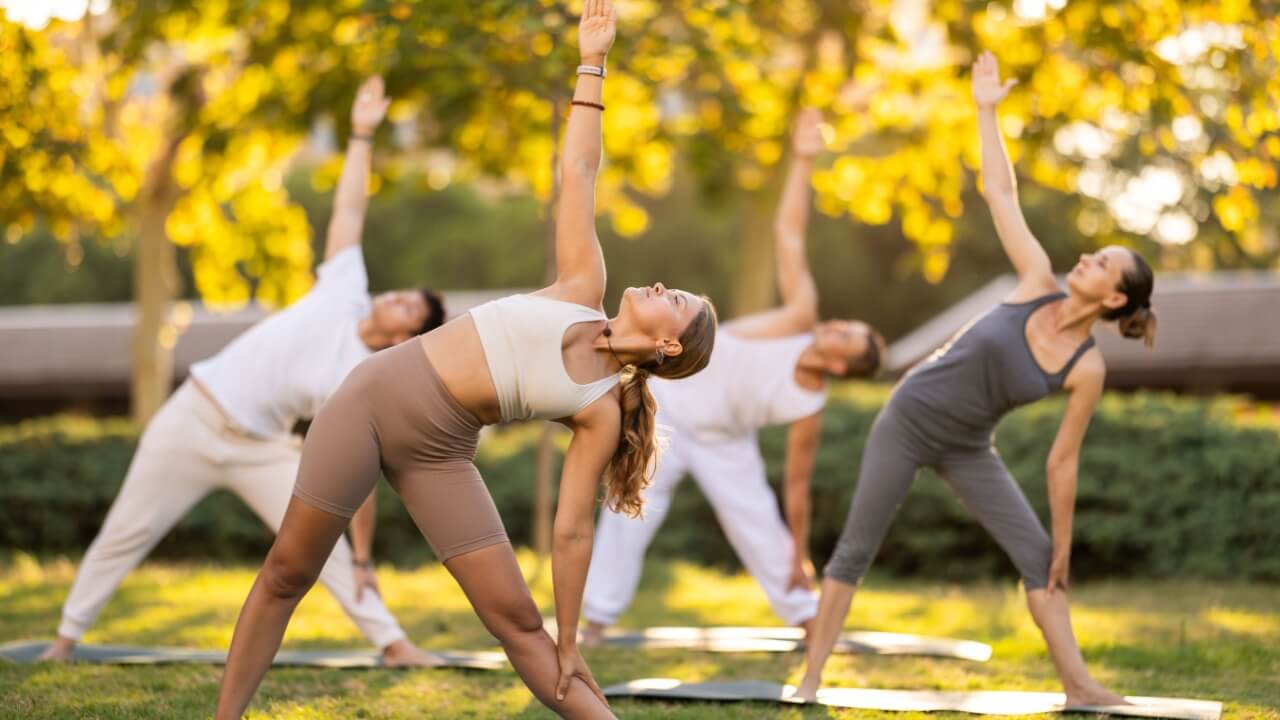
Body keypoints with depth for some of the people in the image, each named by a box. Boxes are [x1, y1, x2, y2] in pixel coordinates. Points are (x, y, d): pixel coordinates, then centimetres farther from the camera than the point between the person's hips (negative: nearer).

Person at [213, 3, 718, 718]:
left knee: (519, 619, -7)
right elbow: (577, 173, 6)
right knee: (287, 574, 6)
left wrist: (570, 645, -6)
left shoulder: (602, 412, -5)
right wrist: (593, 62, 3)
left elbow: (572, 530, -4)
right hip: (373, 392, 3)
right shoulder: (584, 288, 3)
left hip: (436, 452, -2)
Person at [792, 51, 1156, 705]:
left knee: (1038, 556, -4)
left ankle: (1078, 685, 3)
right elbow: (1000, 194, -9)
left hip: (967, 448, 1)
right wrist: (986, 111, -10)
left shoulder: (1088, 370, -14)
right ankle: (811, 676, 5)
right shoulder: (1038, 285, -13)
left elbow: (1061, 462, -7)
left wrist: (1064, 545, -5)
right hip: (909, 419, -1)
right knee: (855, 551, -1)